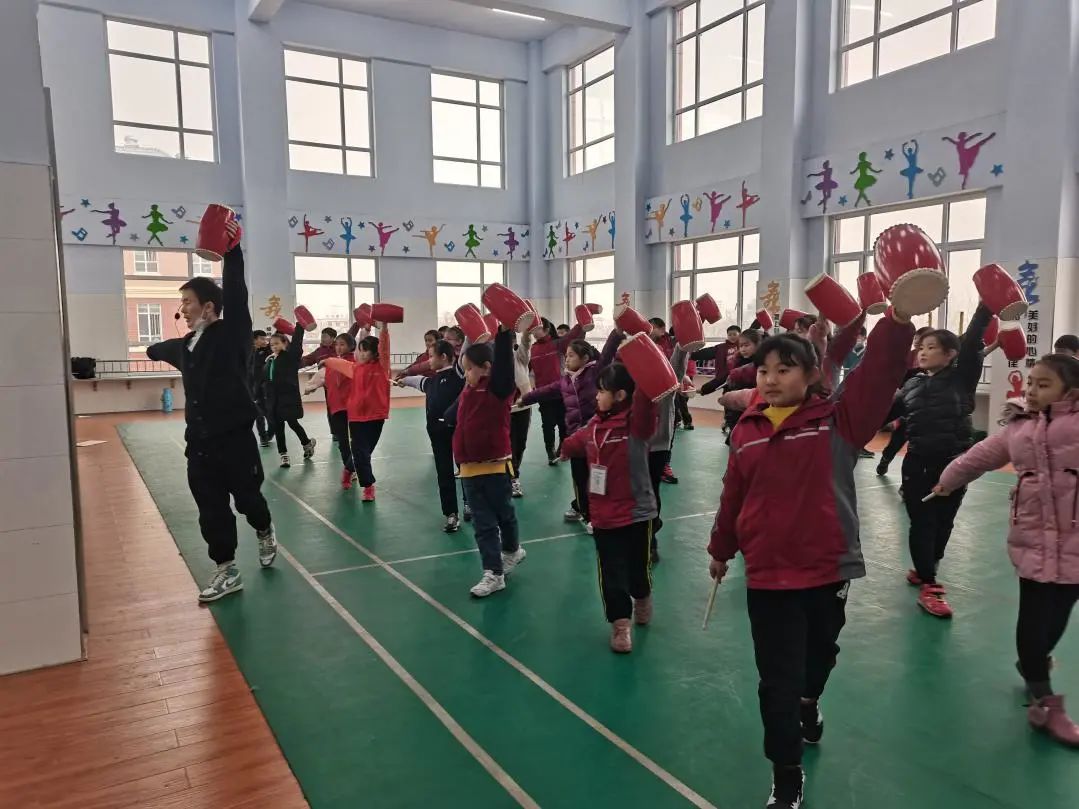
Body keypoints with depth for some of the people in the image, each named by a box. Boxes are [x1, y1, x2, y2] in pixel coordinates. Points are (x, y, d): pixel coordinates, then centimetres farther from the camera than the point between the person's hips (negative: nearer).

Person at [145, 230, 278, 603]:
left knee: (247, 497, 9)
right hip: (200, 443, 6)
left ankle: (265, 531, 41)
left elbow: (236, 294, -22)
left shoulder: (231, 335, -9)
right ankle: (227, 571, 20)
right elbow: (165, 349, 34)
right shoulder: (186, 344, 9)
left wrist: (232, 250, -26)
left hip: (236, 439, -6)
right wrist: (153, 350, 53)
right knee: (211, 510, 8)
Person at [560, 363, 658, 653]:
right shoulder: (595, 425, 2)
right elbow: (577, 442, 25)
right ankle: (620, 623, 20)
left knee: (638, 567, 16)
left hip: (636, 512, -4)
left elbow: (645, 396, -39)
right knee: (610, 572, 6)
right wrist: (565, 448, 41)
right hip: (603, 515, 5)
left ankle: (641, 597, 47)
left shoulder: (637, 422, -17)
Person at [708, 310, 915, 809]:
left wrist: (898, 319, -40)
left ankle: (809, 701, 62)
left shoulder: (838, 420, -9)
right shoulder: (747, 430, -3)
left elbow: (879, 373, -25)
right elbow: (733, 496, 7)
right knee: (777, 680, 6)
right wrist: (721, 550, 16)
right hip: (767, 573, 0)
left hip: (827, 568, 0)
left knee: (821, 650, 27)